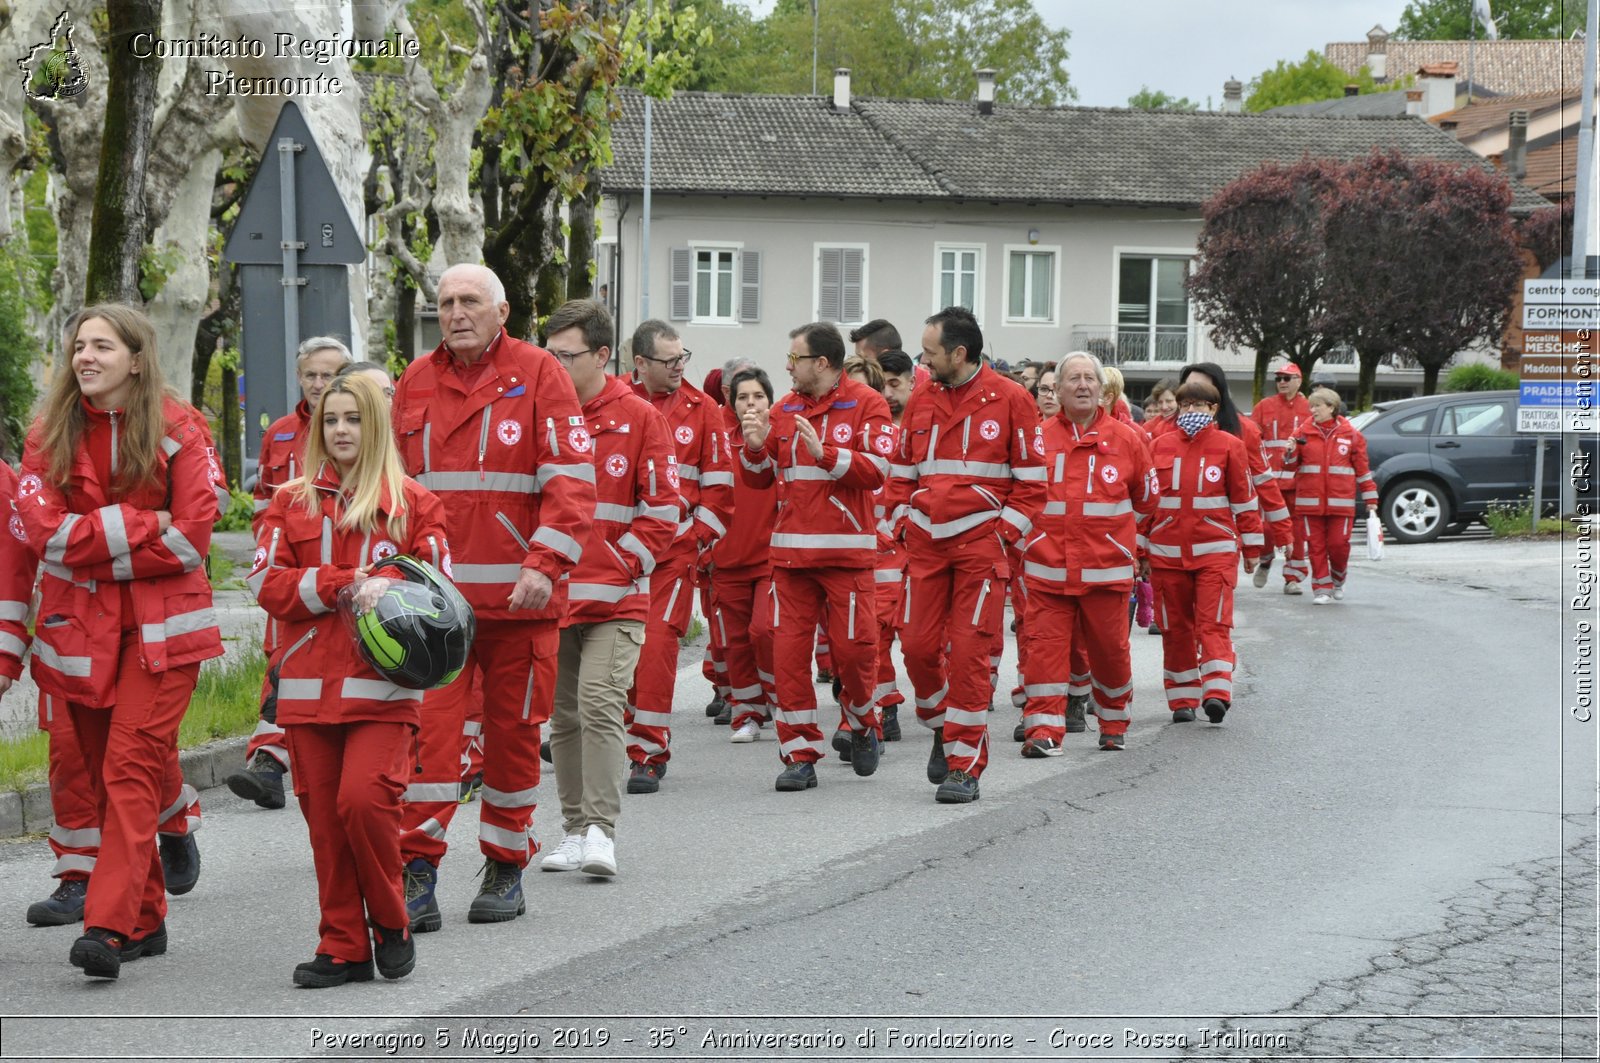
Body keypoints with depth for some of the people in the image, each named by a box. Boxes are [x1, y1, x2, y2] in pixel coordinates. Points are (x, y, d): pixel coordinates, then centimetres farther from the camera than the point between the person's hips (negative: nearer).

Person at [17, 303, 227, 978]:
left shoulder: (179, 430, -2)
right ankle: (145, 922, 19)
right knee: (106, 775, 9)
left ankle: (108, 926, -19)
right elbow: (43, 531, -7)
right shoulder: (49, 434, 5)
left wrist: (93, 549, -10)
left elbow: (191, 538, -10)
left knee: (131, 767, -14)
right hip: (80, 629, 4)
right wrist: (142, 527, -14)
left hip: (160, 629, -4)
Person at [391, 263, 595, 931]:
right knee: (428, 726, -6)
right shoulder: (416, 382, 10)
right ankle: (417, 874, -2)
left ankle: (505, 869, 22)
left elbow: (571, 477, -8)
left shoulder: (538, 374, -1)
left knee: (514, 730, 8)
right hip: (432, 592, 2)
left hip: (518, 593, -2)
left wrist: (545, 563, -18)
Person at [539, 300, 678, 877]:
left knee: (600, 704, -14)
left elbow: (663, 510, -1)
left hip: (613, 598, -4)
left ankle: (601, 830, -11)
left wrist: (621, 565, -8)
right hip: (549, 594, 4)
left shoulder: (638, 418, -2)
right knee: (563, 715, 9)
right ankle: (575, 827, 17)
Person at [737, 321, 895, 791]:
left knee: (852, 646, -5)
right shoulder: (784, 410, 13)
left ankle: (863, 725, 24)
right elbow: (758, 478, 16)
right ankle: (800, 755, 6)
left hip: (846, 550, -4)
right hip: (791, 550, 4)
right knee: (788, 648, -1)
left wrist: (824, 452, -21)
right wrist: (755, 447, -4)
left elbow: (876, 470, -11)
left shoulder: (866, 405, -1)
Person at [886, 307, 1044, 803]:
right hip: (925, 543, 4)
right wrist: (904, 520, 7)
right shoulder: (921, 399, 9)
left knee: (969, 651, -6)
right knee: (918, 646, 1)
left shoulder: (1010, 399, -3)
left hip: (980, 542, -4)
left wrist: (1005, 532, -7)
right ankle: (943, 730, 27)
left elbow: (1030, 478, -1)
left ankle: (964, 765, 1)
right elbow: (903, 469, 18)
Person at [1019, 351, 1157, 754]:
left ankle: (1114, 724, 27)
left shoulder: (1127, 438, 4)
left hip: (1106, 567, 0)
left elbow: (1145, 499, 17)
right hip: (1047, 566, 0)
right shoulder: (1039, 437, 4)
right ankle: (1044, 729, -1)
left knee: (1109, 647, 7)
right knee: (1046, 645, -4)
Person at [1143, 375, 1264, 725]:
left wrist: (1251, 547, 6)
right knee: (1175, 627, 7)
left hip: (1215, 550, -3)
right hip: (1167, 551, 3)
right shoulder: (1161, 446, 7)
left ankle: (1217, 692, -16)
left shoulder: (1229, 445, 1)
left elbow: (1245, 498, 5)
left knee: (1214, 622, -12)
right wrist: (1140, 547, 11)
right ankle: (1182, 700, 14)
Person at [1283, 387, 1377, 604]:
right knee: (1316, 546, 1)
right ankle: (1321, 589, 10)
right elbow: (1291, 466, 9)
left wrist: (1370, 499, 7)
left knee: (1339, 544, -1)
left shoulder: (1350, 434, 3)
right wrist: (1290, 453, -13)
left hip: (1340, 502, -1)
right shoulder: (1303, 432, 5)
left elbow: (1362, 468, 7)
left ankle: (1338, 581, 25)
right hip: (1310, 502, 1)